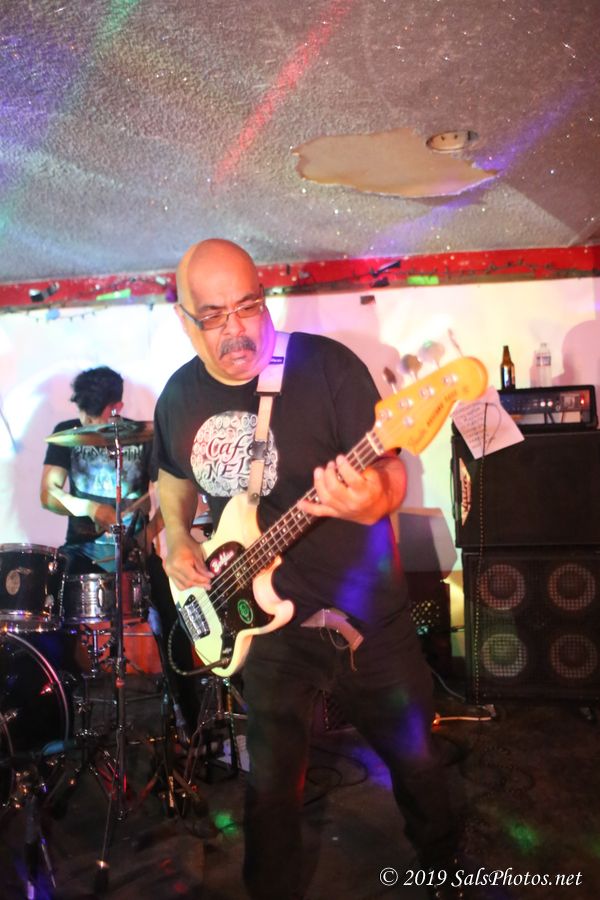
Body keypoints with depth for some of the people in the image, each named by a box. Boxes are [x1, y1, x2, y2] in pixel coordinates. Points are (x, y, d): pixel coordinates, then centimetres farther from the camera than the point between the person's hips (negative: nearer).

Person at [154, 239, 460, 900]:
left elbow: (390, 468, -15)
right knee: (271, 782, 14)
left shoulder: (325, 364, -15)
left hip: (366, 616, -2)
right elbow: (174, 477, 18)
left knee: (415, 759, 16)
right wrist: (176, 540, 1)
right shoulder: (179, 398, -1)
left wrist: (374, 501, -37)